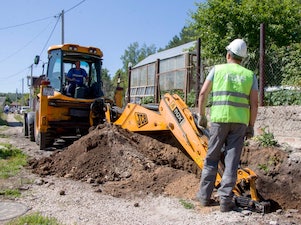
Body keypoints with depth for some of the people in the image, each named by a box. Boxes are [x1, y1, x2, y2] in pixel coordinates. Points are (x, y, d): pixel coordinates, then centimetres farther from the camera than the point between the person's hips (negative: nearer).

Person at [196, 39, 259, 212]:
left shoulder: (218, 69, 6)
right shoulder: (250, 75, 10)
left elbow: (203, 94, 1)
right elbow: (254, 103, 4)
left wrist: (201, 116, 9)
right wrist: (251, 126, 10)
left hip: (219, 119, -1)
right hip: (240, 121, 1)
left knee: (212, 158, 9)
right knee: (232, 160, 4)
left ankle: (205, 196, 14)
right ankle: (225, 200, 4)